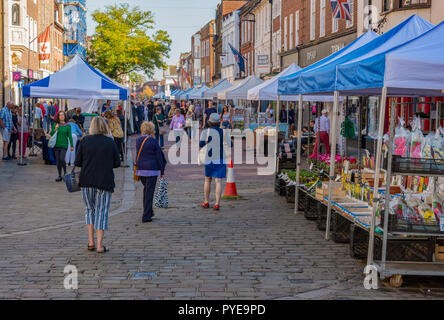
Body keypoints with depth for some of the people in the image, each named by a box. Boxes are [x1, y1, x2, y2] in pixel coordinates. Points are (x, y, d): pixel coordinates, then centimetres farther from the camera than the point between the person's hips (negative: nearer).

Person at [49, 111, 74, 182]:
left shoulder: (67, 126, 0)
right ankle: (59, 176, 12)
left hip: (64, 145, -3)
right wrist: (55, 129, -11)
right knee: (58, 160, 4)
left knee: (62, 159, -17)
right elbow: (51, 134, 7)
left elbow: (70, 136, 1)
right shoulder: (55, 125, 6)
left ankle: (65, 172, 7)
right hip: (56, 145, 3)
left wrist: (72, 146, -2)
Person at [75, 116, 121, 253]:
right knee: (102, 211, 4)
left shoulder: (85, 141, -2)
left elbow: (77, 162, -1)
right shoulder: (110, 142, -2)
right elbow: (117, 163, 1)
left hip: (87, 181, 1)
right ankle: (99, 245, 1)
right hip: (105, 181, -1)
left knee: (90, 209, 17)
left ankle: (91, 241, 12)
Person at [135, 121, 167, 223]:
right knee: (149, 192, -1)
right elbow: (159, 157, -6)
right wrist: (162, 171, 0)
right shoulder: (153, 141, -10)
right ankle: (146, 216, -2)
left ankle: (148, 212, 27)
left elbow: (138, 154, 12)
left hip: (141, 169, 6)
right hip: (151, 169, -6)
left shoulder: (138, 140, 5)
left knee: (146, 190, 21)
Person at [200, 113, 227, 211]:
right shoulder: (223, 132, -2)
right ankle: (217, 204, -10)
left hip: (209, 159, 1)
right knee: (218, 181, -2)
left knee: (207, 180, 16)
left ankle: (206, 202, 24)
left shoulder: (206, 132, -4)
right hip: (220, 159, 0)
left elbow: (201, 145, -9)